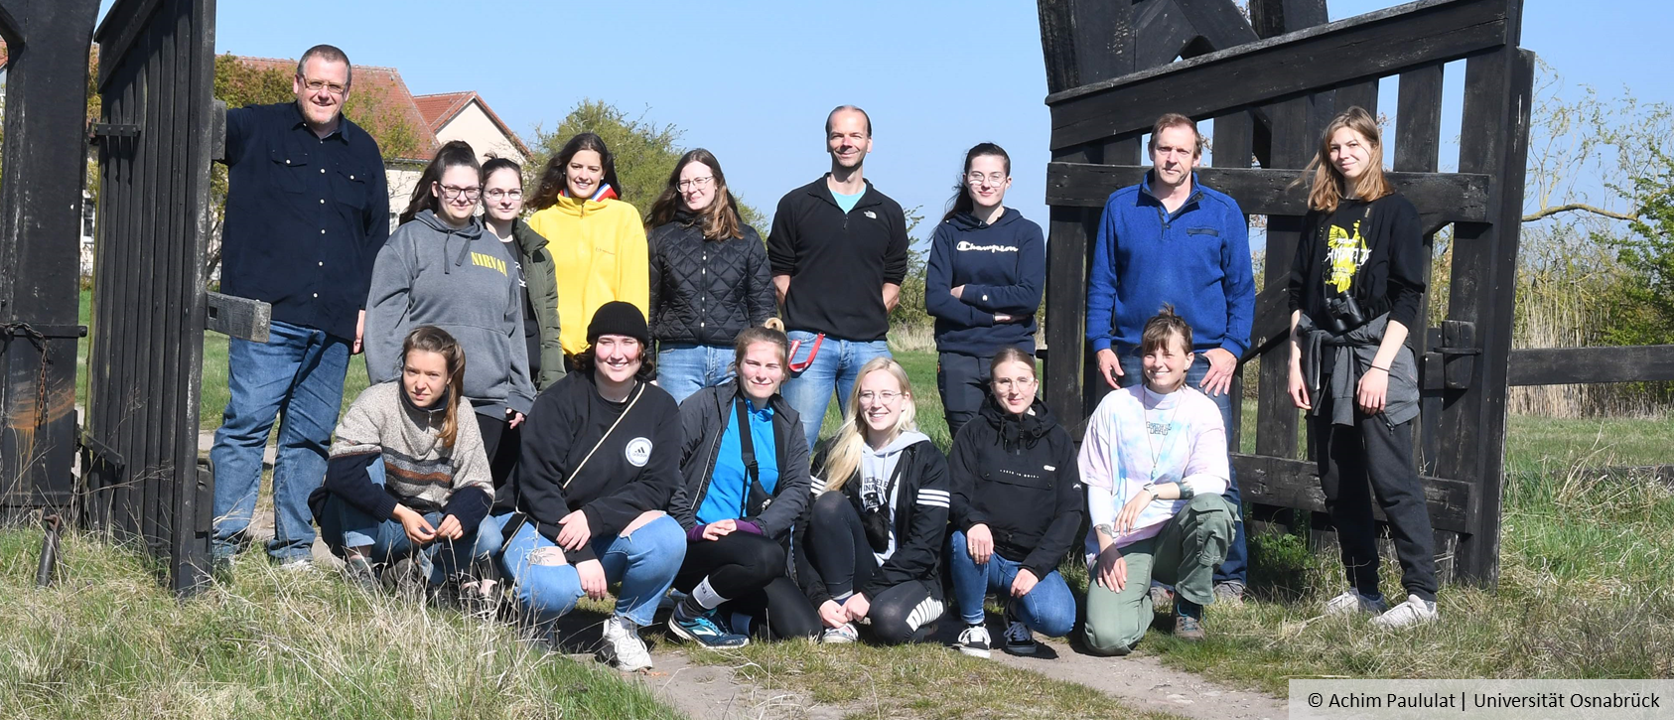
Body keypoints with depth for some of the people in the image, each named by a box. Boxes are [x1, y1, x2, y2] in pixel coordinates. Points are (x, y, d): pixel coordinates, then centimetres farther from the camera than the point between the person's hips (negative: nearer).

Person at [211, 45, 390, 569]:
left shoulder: (363, 152, 17)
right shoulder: (255, 129, 7)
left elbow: (377, 235, 20)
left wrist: (365, 304, 12)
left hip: (335, 325, 4)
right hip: (267, 315, -3)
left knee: (311, 436, 7)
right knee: (247, 422, -9)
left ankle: (294, 545, 15)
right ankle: (224, 536, -1)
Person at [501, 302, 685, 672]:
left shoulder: (660, 407, 0)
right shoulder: (560, 401, -10)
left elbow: (658, 487, -7)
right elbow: (537, 485, -14)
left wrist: (593, 517, -23)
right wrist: (581, 556, -23)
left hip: (615, 534, 3)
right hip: (545, 526, -3)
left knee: (668, 537, -29)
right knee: (556, 590, -35)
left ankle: (625, 625, -4)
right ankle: (536, 624, 4)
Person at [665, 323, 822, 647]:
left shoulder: (788, 423, 12)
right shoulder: (706, 405, -2)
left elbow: (797, 489, 2)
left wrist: (757, 526, -16)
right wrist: (690, 529, -17)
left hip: (751, 540, 5)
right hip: (695, 545, -5)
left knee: (805, 631, -12)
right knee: (766, 556, -35)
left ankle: (725, 613, 14)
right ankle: (690, 614, -10)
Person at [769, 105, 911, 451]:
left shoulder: (889, 212, 14)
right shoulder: (796, 204, 8)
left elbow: (893, 282, 16)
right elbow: (779, 273, 8)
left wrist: (870, 318, 2)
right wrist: (802, 322, -1)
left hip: (869, 344, 2)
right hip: (809, 342, -2)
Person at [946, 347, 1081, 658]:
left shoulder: (1057, 440, 7)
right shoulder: (976, 433, 4)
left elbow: (1070, 511, 1)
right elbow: (953, 495, -5)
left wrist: (1035, 567, -12)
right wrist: (973, 521, -29)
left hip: (1035, 560, 0)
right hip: (985, 556, 0)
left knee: (1057, 620, -29)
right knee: (962, 541, -35)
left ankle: (1019, 613, 9)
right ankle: (973, 622, -7)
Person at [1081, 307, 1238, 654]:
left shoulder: (1202, 411, 1)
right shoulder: (1116, 405, 3)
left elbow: (1214, 481, -15)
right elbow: (1096, 483, 4)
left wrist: (1152, 491, -28)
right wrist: (1107, 545, -8)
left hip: (1175, 536, 1)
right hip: (1121, 541, -1)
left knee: (1212, 507, -34)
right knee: (1108, 637, -25)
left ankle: (1189, 606, -6)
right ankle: (1140, 600, 15)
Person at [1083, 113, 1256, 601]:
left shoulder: (1223, 212, 6)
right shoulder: (1121, 208, 9)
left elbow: (1241, 288, 8)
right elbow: (1101, 282, 11)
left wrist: (1232, 347, -3)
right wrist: (1101, 344, 1)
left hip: (1206, 362, -1)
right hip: (1134, 359, 2)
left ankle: (1229, 576, 7)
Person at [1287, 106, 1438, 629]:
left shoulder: (1396, 212, 0)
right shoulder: (1320, 216, 14)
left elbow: (1408, 297, -7)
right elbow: (1299, 294, 14)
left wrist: (1380, 367, -14)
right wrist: (1296, 362, 5)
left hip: (1376, 354, -5)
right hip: (1324, 358, 5)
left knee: (1392, 482, -9)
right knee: (1339, 484, 6)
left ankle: (1422, 595, -4)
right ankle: (1363, 590, 15)